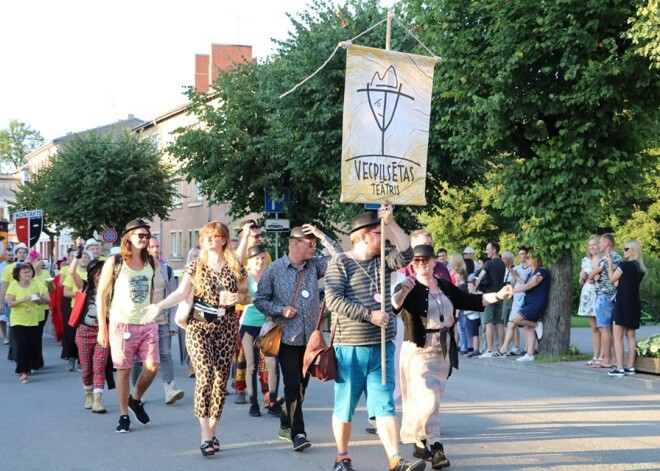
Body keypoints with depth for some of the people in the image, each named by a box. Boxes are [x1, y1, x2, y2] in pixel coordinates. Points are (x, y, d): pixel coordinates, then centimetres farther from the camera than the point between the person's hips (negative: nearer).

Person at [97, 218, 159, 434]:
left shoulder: (150, 262, 9)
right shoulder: (114, 262, -4)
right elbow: (101, 295, -2)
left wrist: (153, 313, 12)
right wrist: (102, 327, -5)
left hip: (147, 324, 4)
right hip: (122, 324, -4)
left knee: (152, 366, -3)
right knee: (123, 370, 1)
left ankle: (135, 399, 23)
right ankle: (124, 416, 12)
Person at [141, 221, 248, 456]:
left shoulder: (234, 267, 6)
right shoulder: (196, 265, 5)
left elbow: (247, 295, 12)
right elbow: (181, 292, -4)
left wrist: (237, 298, -11)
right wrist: (159, 306, -19)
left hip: (226, 327, 2)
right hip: (199, 326, -1)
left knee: (221, 379, 1)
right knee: (205, 376, -15)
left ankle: (212, 432, 12)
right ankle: (206, 436, -12)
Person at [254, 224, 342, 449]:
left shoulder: (314, 266, 7)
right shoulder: (274, 270, -3)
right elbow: (260, 300, 1)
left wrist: (322, 236, -8)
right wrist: (281, 310, -14)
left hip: (310, 336, 5)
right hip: (287, 337, -4)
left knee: (302, 384, 13)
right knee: (292, 385, -9)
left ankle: (286, 425, 29)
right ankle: (298, 433, -7)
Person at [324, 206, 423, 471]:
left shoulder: (382, 261, 12)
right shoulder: (340, 263, -5)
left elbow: (406, 253, -3)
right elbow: (333, 299, -15)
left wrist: (391, 222, -10)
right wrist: (369, 315, -19)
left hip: (382, 347, 4)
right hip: (350, 347, -4)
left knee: (384, 404, -3)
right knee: (345, 406, 7)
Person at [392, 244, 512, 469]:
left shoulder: (445, 287, 9)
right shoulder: (409, 289, -10)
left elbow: (470, 301, 12)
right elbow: (394, 305, -29)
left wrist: (498, 296, 2)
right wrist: (403, 291, -50)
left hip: (444, 351, 6)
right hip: (419, 351, -6)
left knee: (432, 400, 13)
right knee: (428, 400, -14)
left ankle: (419, 444, 24)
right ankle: (436, 448, -12)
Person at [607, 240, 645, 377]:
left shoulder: (625, 265, -13)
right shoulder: (641, 268, 10)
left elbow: (612, 279, -1)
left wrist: (609, 262, 6)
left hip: (623, 302, -8)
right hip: (634, 303, 8)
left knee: (618, 336, -6)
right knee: (631, 336, 11)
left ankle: (619, 368, -11)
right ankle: (630, 367, 10)